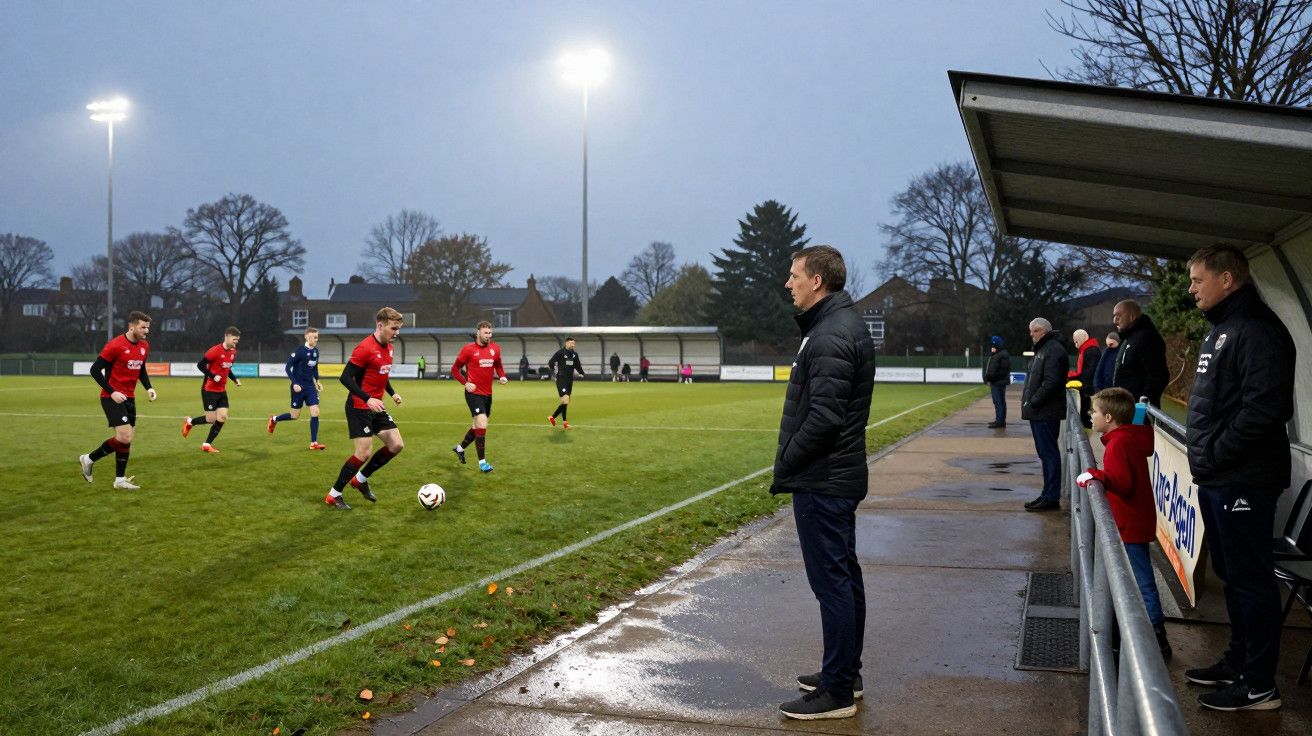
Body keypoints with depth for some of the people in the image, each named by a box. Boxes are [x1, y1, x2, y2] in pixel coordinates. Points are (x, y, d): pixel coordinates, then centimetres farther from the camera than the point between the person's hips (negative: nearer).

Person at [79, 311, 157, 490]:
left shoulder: (144, 346, 7)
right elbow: (95, 370, -13)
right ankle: (89, 459, 5)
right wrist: (111, 392, -19)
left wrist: (148, 388, 6)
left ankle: (120, 480, 16)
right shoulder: (115, 345, -16)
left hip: (129, 398, 8)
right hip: (112, 397, -8)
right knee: (125, 437, -15)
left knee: (127, 439, 7)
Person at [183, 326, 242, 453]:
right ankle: (189, 422, 24)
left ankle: (207, 445, 8)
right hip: (209, 390, -7)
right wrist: (213, 376, -24)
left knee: (222, 417, -3)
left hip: (222, 391, 7)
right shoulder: (215, 351, -18)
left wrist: (234, 379, 6)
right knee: (211, 419, -6)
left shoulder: (233, 352, 6)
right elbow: (200, 364, -16)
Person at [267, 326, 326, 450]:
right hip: (299, 387, -5)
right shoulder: (299, 351, -16)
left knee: (315, 413, -6)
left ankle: (313, 443, -2)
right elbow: (288, 368, -14)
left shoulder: (316, 351, 3)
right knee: (295, 416, 4)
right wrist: (294, 383, -21)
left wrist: (317, 380, 13)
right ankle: (274, 420, 33)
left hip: (310, 387, 5)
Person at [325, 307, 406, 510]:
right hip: (359, 407, -9)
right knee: (364, 453, -10)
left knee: (397, 445, 5)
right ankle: (333, 495, 6)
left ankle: (360, 479, 21)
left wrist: (392, 393, 12)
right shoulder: (365, 348, -20)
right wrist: (368, 399, -29)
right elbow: (345, 377, -22)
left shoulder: (388, 347, 8)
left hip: (376, 407, 9)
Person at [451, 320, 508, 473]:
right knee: (482, 425, -16)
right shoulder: (468, 349, -8)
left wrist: (502, 376, -2)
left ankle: (460, 448, 43)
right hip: (474, 393, -6)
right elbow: (455, 370, -1)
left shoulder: (495, 348, 4)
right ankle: (482, 462, -7)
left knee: (477, 426, 18)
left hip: (487, 394, 6)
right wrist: (465, 383, -15)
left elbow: (498, 366, 19)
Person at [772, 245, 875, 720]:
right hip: (842, 477, 11)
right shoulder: (845, 325, 14)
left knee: (832, 582, -3)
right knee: (844, 577, 17)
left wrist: (786, 464, -14)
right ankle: (846, 675, 29)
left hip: (822, 483, -11)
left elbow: (823, 417, -26)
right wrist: (790, 463, 15)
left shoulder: (831, 336, -20)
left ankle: (837, 693, 5)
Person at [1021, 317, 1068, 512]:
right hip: (1038, 412, 10)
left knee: (1049, 453, -7)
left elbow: (1051, 382, -22)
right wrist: (1029, 402, 13)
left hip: (1046, 413, -10)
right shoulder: (1042, 348, 20)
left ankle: (1051, 497, -4)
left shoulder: (1053, 350, -14)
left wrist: (1033, 401, -18)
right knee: (1046, 454, 14)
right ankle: (1048, 495, 21)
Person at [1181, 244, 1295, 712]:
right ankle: (1238, 663, 30)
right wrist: (1205, 457, 13)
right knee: (1232, 575, 18)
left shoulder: (1256, 329, -16)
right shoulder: (1221, 330, 16)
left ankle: (1259, 685, 8)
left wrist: (1216, 452, -18)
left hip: (1243, 482, -10)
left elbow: (1266, 406, -26)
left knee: (1250, 580, -2)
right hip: (1216, 480, 10)